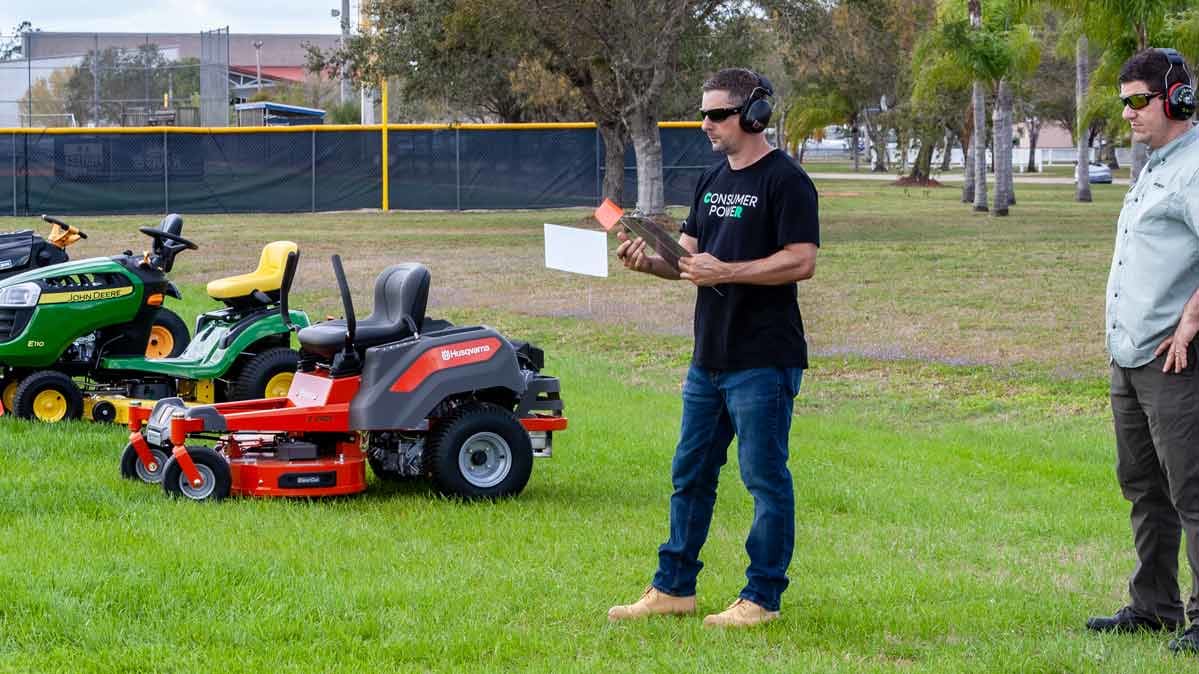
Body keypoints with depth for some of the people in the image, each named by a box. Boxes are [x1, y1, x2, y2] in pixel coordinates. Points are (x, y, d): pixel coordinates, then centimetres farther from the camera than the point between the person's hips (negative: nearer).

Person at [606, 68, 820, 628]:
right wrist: (649, 261, -4)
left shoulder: (785, 181, -11)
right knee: (690, 474, 13)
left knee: (765, 478, -1)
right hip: (709, 356, 9)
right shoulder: (712, 180, 15)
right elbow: (690, 257, 17)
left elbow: (801, 261, -18)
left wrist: (724, 272, -22)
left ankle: (761, 598, 5)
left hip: (763, 361, -9)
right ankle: (673, 587, 22)